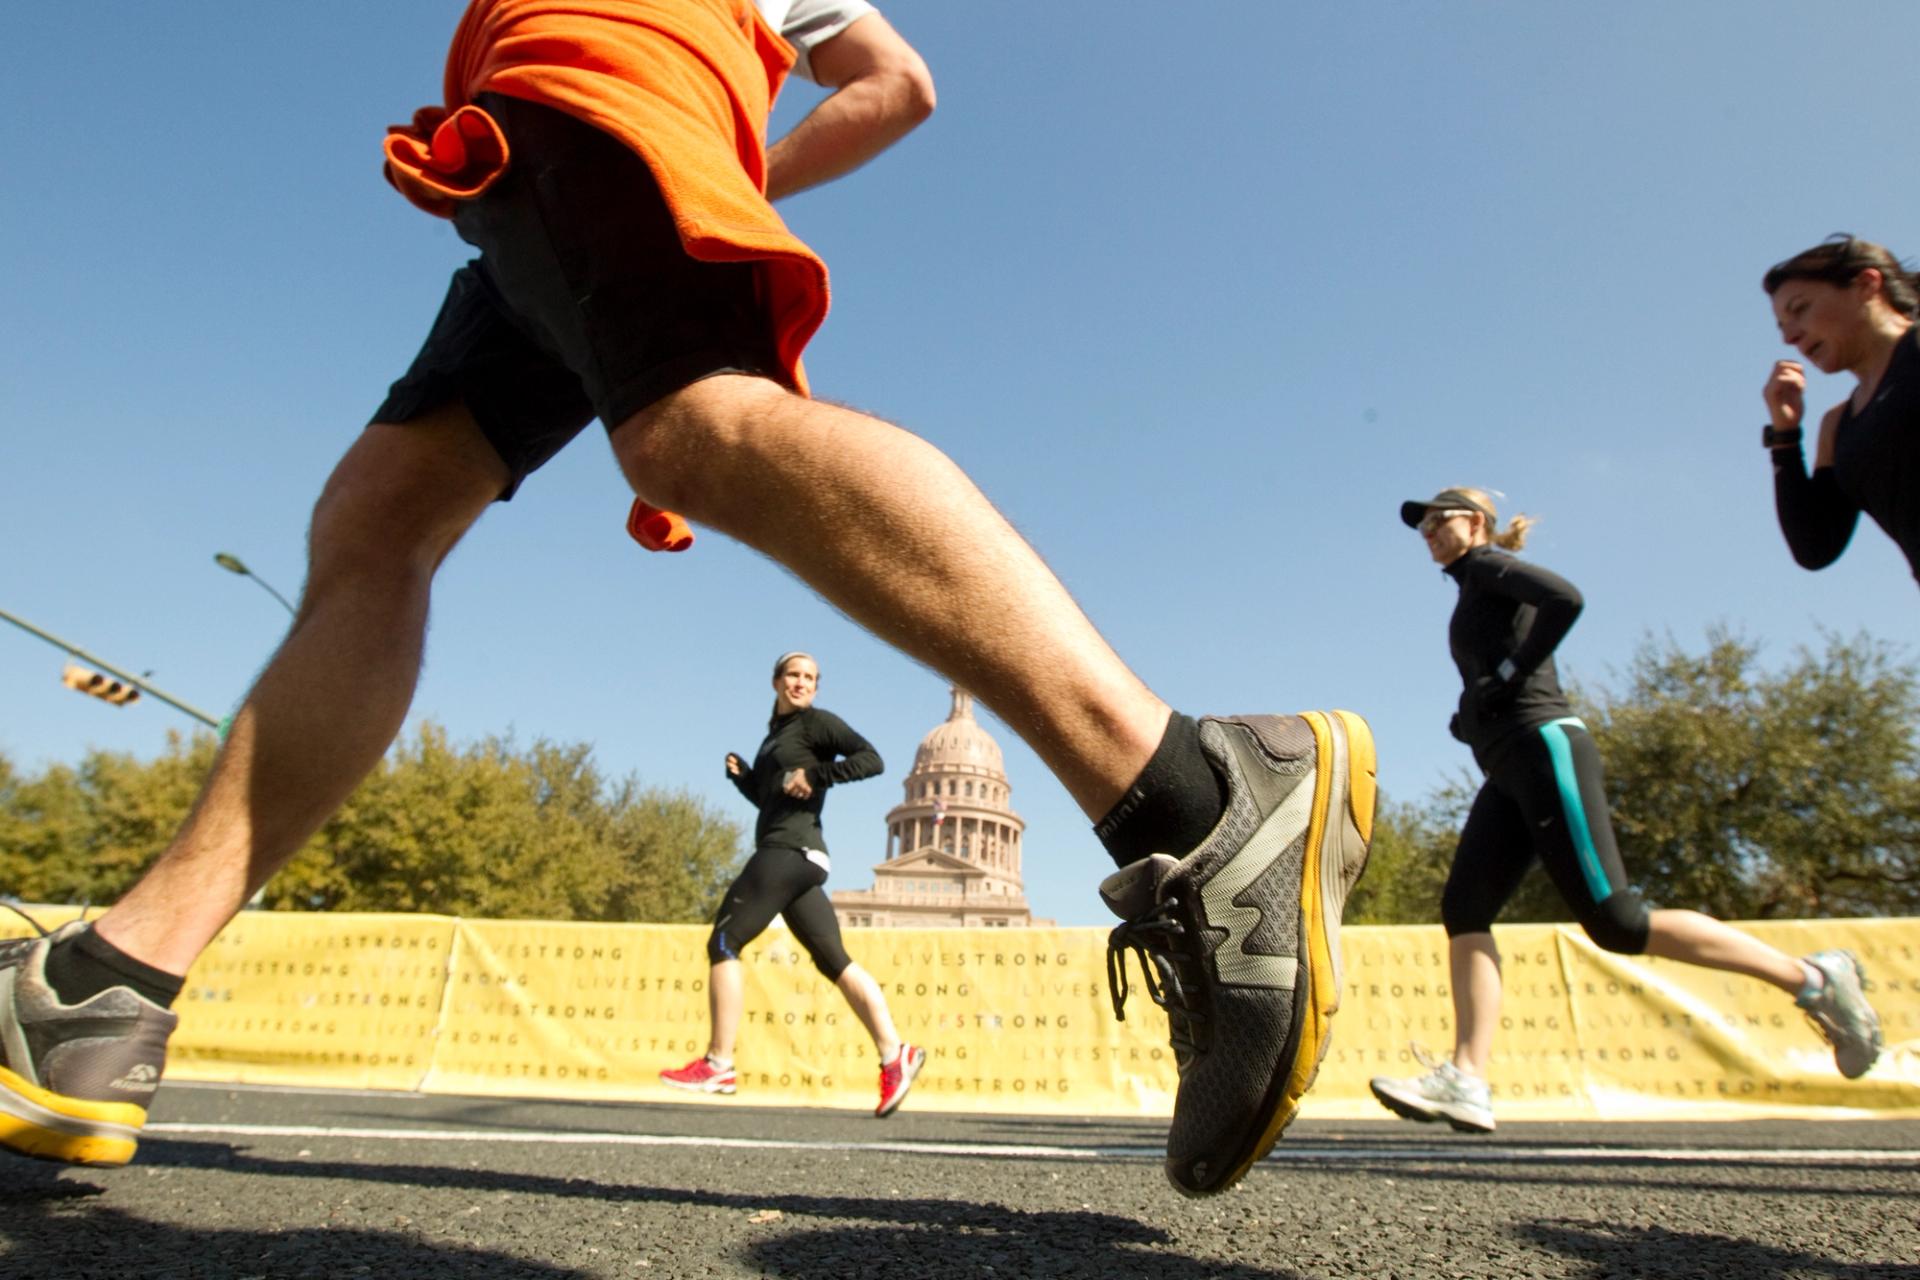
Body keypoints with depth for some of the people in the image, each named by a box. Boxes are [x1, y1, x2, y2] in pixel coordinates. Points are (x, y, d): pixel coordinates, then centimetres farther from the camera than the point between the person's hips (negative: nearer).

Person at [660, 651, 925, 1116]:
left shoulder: (816, 722, -1)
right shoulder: (776, 733, 24)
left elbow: (871, 759, -12)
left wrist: (815, 774, -17)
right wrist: (741, 773, 11)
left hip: (790, 851, -9)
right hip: (792, 857, 9)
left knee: (723, 942, -6)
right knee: (834, 961, 2)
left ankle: (718, 1065, 0)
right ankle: (895, 1054, -1)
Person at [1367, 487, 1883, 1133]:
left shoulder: (1490, 566, 3)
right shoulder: (1477, 593, 27)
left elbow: (1565, 598, -17)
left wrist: (1504, 678, -15)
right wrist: (1471, 716, 11)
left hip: (1544, 752, -9)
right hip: (1510, 772, 9)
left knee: (1614, 920, -13)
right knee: (1463, 908, -6)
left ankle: (1811, 978, 1)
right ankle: (1466, 1082, -13)